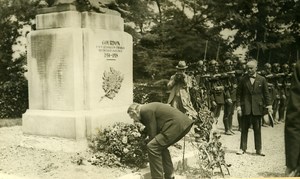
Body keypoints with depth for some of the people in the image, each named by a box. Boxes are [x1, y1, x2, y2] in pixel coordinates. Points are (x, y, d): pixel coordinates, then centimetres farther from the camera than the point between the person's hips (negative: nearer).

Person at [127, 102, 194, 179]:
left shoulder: (145, 111, -7)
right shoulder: (148, 108, 23)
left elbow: (152, 132, -6)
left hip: (177, 125, -11)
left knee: (152, 147, -12)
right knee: (161, 146, 24)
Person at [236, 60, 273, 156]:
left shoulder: (262, 80, 4)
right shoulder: (243, 80, 3)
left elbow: (266, 93, 5)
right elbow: (238, 94, 4)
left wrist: (269, 105, -4)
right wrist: (238, 105, -5)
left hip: (257, 108, 0)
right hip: (245, 108, 0)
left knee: (257, 129, 6)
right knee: (244, 129, 4)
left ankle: (258, 149, 16)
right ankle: (242, 148, 13)